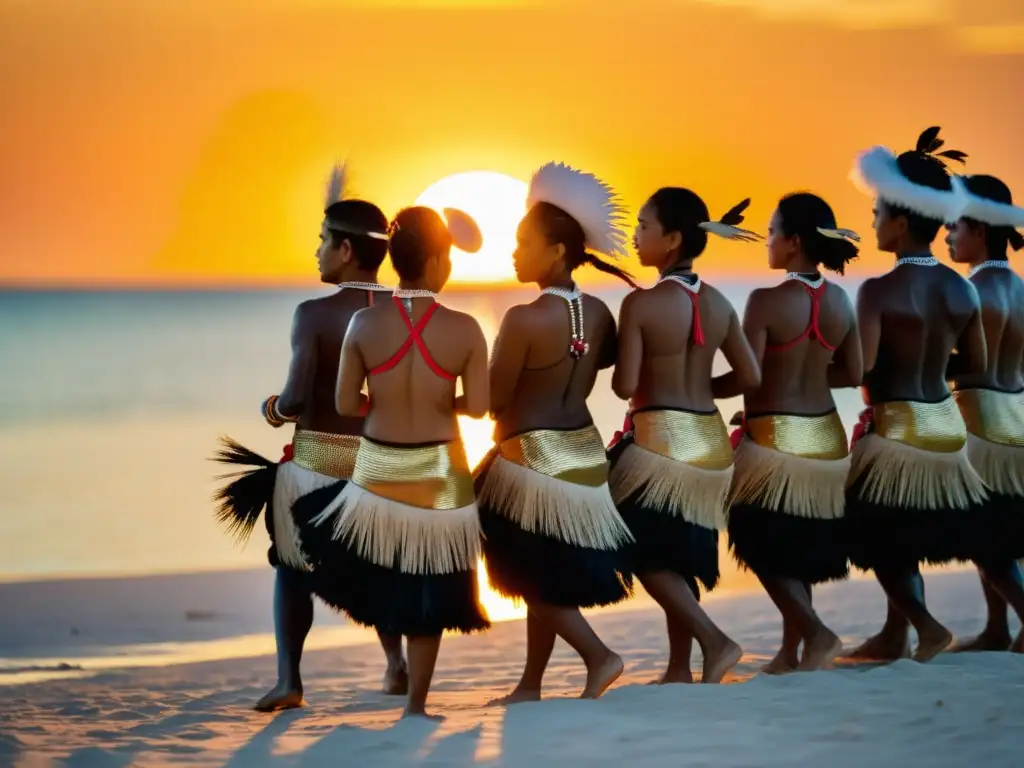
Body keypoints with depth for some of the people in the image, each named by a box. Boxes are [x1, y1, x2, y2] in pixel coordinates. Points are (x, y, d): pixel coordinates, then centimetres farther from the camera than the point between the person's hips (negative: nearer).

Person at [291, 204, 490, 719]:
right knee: (427, 588, 10)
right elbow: (477, 406, -9)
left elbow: (345, 404, -5)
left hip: (378, 469, 0)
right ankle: (415, 703, 14)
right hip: (437, 472, 0)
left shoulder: (365, 323, -9)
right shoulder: (465, 329, -13)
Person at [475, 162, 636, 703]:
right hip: (585, 451, 8)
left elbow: (493, 400, -14)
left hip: (532, 457, -8)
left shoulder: (524, 319, -19)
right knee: (544, 577, 16)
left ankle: (598, 656, -3)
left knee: (534, 577, 5)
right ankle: (530, 687, 23)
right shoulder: (599, 313, 2)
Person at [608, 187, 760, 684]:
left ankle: (715, 641, -10)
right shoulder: (718, 304, 4)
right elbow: (750, 378, 6)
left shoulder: (641, 303, -14)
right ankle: (679, 669, 17)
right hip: (709, 442, 6)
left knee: (649, 556, 4)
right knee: (681, 556, 15)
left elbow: (625, 386, -16)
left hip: (659, 438, -6)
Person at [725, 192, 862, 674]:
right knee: (802, 547, 15)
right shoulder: (840, 300, 2)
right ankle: (790, 651, 18)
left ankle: (815, 633, -8)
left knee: (766, 548, 6)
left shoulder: (767, 302, -17)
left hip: (775, 437, -6)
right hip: (825, 437, 6)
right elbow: (853, 373, 9)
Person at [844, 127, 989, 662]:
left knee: (883, 536, 8)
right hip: (946, 425, 6)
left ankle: (924, 624, -3)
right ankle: (894, 634, 23)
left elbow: (860, 371, -22)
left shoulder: (878, 291, -17)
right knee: (910, 535, 17)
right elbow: (976, 367, 8)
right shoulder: (962, 290, 0)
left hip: (896, 427, -6)